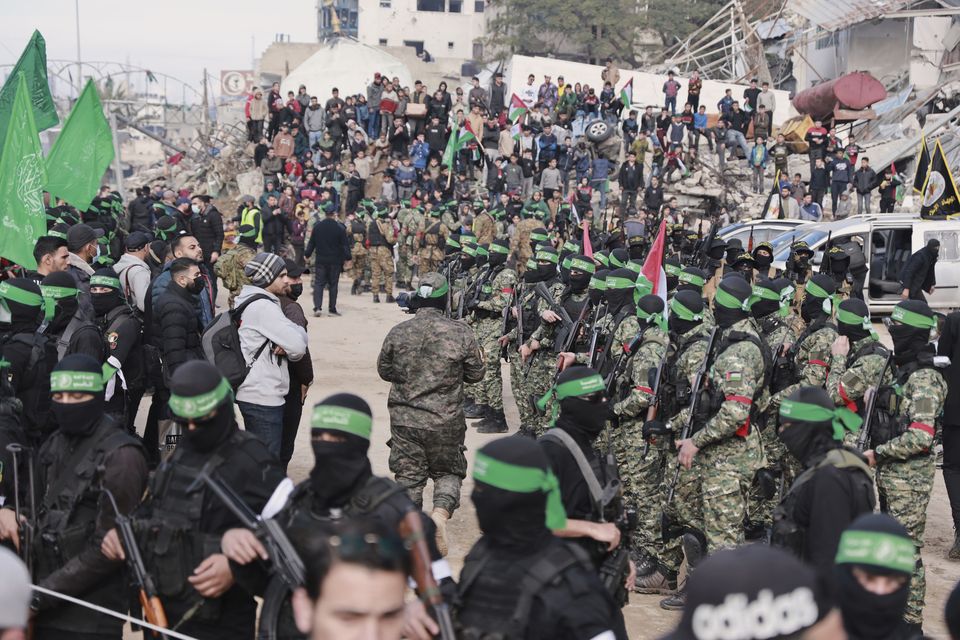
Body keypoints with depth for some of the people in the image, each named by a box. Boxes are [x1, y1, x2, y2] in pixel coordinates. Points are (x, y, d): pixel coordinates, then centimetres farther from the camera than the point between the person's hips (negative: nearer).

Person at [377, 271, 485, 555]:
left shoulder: (398, 333, -6)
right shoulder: (461, 333, -10)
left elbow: (384, 370, 8)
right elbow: (476, 374, 1)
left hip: (405, 419, 1)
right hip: (446, 423, -1)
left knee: (408, 476, 12)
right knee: (448, 471, 16)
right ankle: (441, 511, -10)